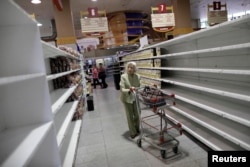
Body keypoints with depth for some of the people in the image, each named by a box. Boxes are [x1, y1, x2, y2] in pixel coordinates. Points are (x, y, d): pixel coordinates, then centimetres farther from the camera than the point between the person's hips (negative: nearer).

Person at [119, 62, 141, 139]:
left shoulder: (138, 76, -6)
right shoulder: (123, 76, -16)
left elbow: (139, 87, -1)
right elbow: (122, 89, -20)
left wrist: (135, 88, -22)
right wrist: (129, 90, -38)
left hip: (135, 98, 3)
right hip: (127, 99, -3)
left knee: (137, 115, 13)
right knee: (130, 116, 6)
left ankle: (137, 129, 38)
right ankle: (133, 132, 24)